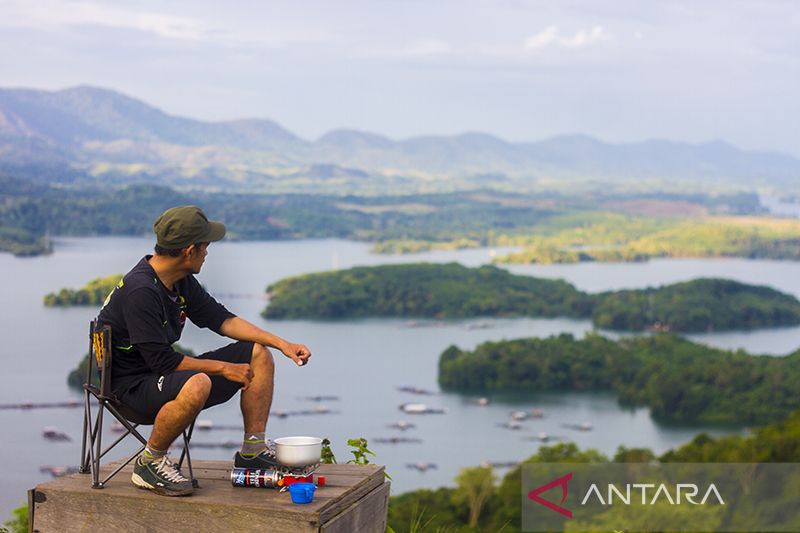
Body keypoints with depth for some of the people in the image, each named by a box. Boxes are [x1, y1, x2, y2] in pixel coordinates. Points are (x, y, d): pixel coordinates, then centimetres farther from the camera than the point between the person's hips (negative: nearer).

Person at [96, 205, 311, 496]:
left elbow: (220, 318, 13)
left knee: (258, 355, 6)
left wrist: (282, 344, 5)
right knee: (197, 385, -41)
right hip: (132, 382, -9)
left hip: (166, 373, 10)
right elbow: (163, 361, -25)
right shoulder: (140, 291, -25)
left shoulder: (182, 281, 4)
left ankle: (253, 451, 12)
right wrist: (223, 368, -17)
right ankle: (149, 462, -17)